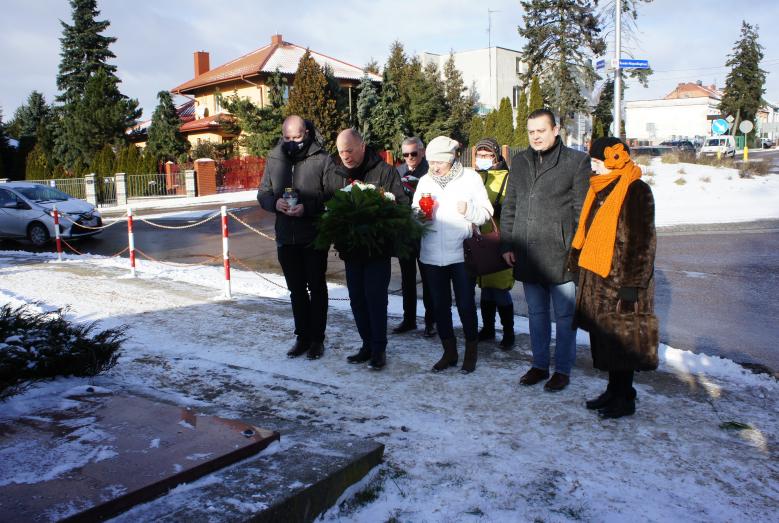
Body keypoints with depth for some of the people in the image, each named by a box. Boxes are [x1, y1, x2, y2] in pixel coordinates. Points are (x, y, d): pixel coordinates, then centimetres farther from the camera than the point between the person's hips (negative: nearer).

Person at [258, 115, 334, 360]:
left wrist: (307, 208, -25)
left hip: (314, 237, -4)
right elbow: (262, 194, 9)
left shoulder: (322, 159, -9)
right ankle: (302, 337, 27)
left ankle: (317, 339, 21)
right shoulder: (274, 159, 5)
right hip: (286, 238, 4)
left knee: (316, 288, 9)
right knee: (296, 290, 14)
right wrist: (275, 203, -13)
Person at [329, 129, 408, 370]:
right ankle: (367, 344, 23)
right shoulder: (336, 175, 10)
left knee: (375, 297, -4)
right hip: (350, 248, 6)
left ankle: (379, 348, 9)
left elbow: (401, 204, -9)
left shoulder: (384, 171, -6)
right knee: (357, 298, 10)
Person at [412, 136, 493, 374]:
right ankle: (449, 352, 28)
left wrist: (469, 209, -22)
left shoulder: (470, 177, -2)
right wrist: (419, 214, -12)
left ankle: (471, 352, 23)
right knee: (440, 306, 12)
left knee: (466, 305, 4)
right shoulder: (425, 181, 7)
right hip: (432, 255, 4)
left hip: (461, 253, -3)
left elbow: (486, 213, -3)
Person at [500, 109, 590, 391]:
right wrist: (507, 244, 8)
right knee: (536, 314, 16)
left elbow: (581, 210, -4)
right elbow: (509, 206, 14)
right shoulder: (520, 161, 11)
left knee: (564, 315, 7)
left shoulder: (576, 161, -4)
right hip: (527, 255, 5)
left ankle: (563, 370, 21)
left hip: (560, 254, -4)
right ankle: (540, 365, 31)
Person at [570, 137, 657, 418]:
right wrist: (577, 263, 19)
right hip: (596, 278, 8)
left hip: (619, 279, -8)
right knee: (604, 338, 14)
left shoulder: (635, 191, -13)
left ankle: (625, 398, 17)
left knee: (620, 339, 2)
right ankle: (613, 391, 28)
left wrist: (631, 286, -18)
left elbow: (642, 242, -16)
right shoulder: (600, 188, 13)